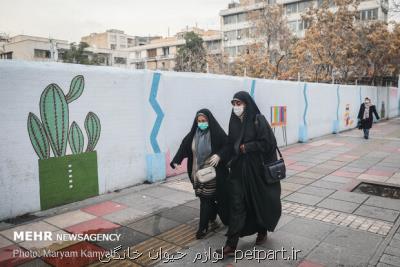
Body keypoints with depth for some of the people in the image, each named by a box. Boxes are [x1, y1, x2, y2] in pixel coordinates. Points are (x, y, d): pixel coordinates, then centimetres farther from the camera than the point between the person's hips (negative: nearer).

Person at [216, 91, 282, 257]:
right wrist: (231, 160, 2)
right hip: (239, 169, 4)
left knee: (260, 201, 13)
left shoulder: (258, 120, -11)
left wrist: (246, 147, -14)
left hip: (257, 169, -4)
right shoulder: (233, 121, 5)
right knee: (237, 205, 1)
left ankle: (262, 231, 39)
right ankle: (231, 245, 3)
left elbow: (268, 143, -16)